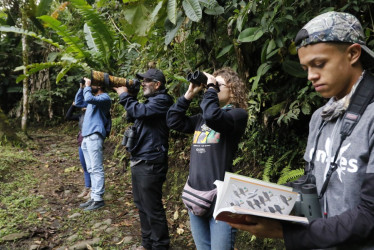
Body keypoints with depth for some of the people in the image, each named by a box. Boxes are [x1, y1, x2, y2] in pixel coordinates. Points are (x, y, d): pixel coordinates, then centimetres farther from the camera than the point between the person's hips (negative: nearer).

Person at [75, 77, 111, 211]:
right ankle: (93, 197, 16)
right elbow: (78, 102, 30)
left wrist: (87, 86, -8)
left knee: (97, 170, -7)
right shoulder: (94, 97, 22)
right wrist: (82, 87, 19)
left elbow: (89, 99, -24)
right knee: (91, 170, 10)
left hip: (94, 137, -10)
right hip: (86, 137, 10)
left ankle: (98, 199, -3)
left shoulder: (104, 97, -7)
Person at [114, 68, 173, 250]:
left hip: (150, 164, -10)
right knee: (142, 206, 19)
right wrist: (130, 96, 10)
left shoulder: (162, 100, -12)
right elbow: (132, 117, 23)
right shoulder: (151, 100, 19)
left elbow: (139, 112, -25)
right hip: (139, 161, 10)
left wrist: (124, 95, -9)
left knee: (152, 208, -1)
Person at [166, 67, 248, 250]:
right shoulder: (201, 119, 13)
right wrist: (189, 94, 7)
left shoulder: (238, 114, -6)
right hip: (195, 193, 7)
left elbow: (213, 116, -25)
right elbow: (173, 121, 12)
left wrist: (210, 87, -10)